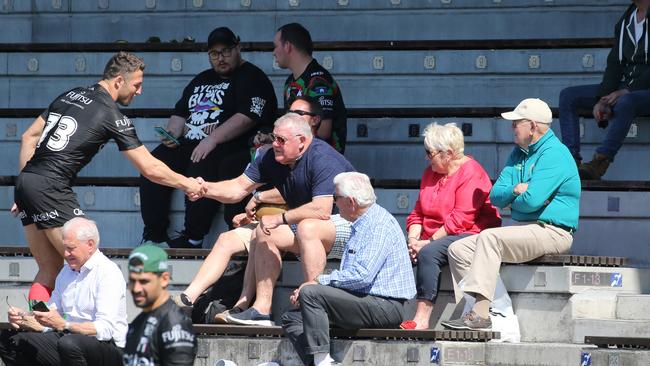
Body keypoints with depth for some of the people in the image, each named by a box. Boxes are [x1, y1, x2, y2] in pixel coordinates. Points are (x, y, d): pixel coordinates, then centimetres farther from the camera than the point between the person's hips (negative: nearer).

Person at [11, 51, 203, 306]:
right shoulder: (112, 115, -4)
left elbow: (29, 137, 21)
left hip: (26, 182, 8)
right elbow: (150, 169, -2)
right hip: (51, 188, -8)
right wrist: (186, 184, 14)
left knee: (50, 268, 12)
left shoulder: (70, 96, 18)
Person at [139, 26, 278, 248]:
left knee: (201, 168, -35)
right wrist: (171, 135, 6)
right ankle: (154, 236, -15)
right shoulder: (201, 80, 27)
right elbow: (180, 113, 30)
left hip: (228, 147, -7)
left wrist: (212, 139, -20)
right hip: (189, 145, 8)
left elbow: (248, 117, -13)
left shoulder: (251, 78, 2)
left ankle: (192, 239, -28)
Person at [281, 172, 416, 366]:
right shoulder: (361, 225, 20)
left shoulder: (380, 225, -14)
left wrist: (319, 281, -13)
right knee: (291, 318, 4)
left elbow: (362, 276, -24)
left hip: (385, 306, -11)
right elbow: (349, 276, 21)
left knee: (310, 293, -24)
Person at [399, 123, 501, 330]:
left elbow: (461, 219, -18)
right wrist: (413, 239, -3)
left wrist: (429, 241, -18)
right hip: (432, 239, 8)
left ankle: (422, 319, -37)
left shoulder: (471, 172, -10)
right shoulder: (430, 173, 18)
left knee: (428, 253, -34)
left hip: (469, 235, -8)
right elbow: (418, 213, 16)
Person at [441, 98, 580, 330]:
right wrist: (515, 190, -9)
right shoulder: (519, 153, 18)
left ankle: (480, 313, -38)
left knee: (489, 238, -31)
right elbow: (496, 196, 12)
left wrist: (512, 201, -1)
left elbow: (532, 201, -23)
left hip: (551, 231, -10)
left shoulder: (554, 154, -12)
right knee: (458, 249, 0)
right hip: (524, 229, 10)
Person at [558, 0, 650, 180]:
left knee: (626, 102, -41)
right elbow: (615, 64, 10)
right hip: (625, 88, 8)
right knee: (568, 96, -4)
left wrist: (626, 92, -21)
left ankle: (599, 163, -40)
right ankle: (571, 159, -19)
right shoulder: (624, 21, 16)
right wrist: (602, 99, -4)